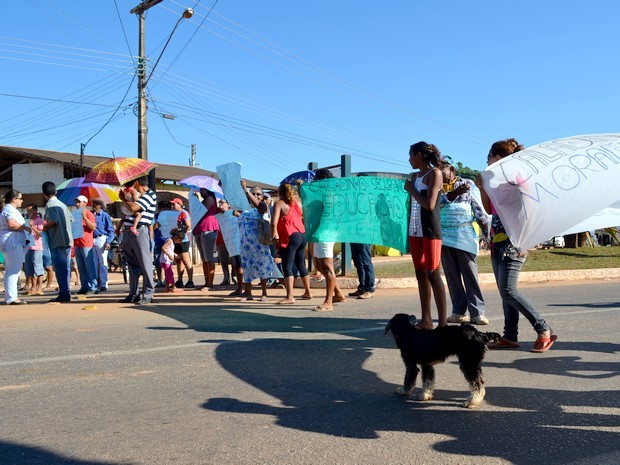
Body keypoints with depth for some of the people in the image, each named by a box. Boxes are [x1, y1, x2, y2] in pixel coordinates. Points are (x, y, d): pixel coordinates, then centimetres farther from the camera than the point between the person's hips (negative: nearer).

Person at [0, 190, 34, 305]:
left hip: (10, 243, 11)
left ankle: (10, 296, 18)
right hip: (12, 243, -11)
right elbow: (11, 224, -26)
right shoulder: (10, 209, -10)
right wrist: (26, 228, -14)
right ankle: (11, 298, -14)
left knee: (10, 271, 13)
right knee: (13, 270, -12)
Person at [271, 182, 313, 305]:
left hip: (290, 237, -7)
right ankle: (307, 292, 31)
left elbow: (274, 223, -14)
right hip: (302, 235, 7)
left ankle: (289, 297, -17)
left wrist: (274, 236, -6)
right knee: (301, 265, 20)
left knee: (287, 267, -8)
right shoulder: (296, 203, 15)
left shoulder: (279, 203, -4)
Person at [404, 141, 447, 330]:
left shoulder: (435, 173, -5)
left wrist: (411, 190, -6)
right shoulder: (415, 176, 15)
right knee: (420, 274, 7)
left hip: (430, 230, -7)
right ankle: (426, 320, 12)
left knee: (433, 274, -10)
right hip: (415, 230, 7)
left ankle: (443, 322, -8)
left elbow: (429, 205, -16)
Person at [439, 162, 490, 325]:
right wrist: (455, 192, -21)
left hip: (464, 236, -3)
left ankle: (477, 313, -4)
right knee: (452, 276, 5)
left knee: (470, 275, -5)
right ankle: (459, 311, 10)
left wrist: (487, 232, -3)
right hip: (444, 236, 3)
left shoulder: (468, 184, 8)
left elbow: (479, 209, 4)